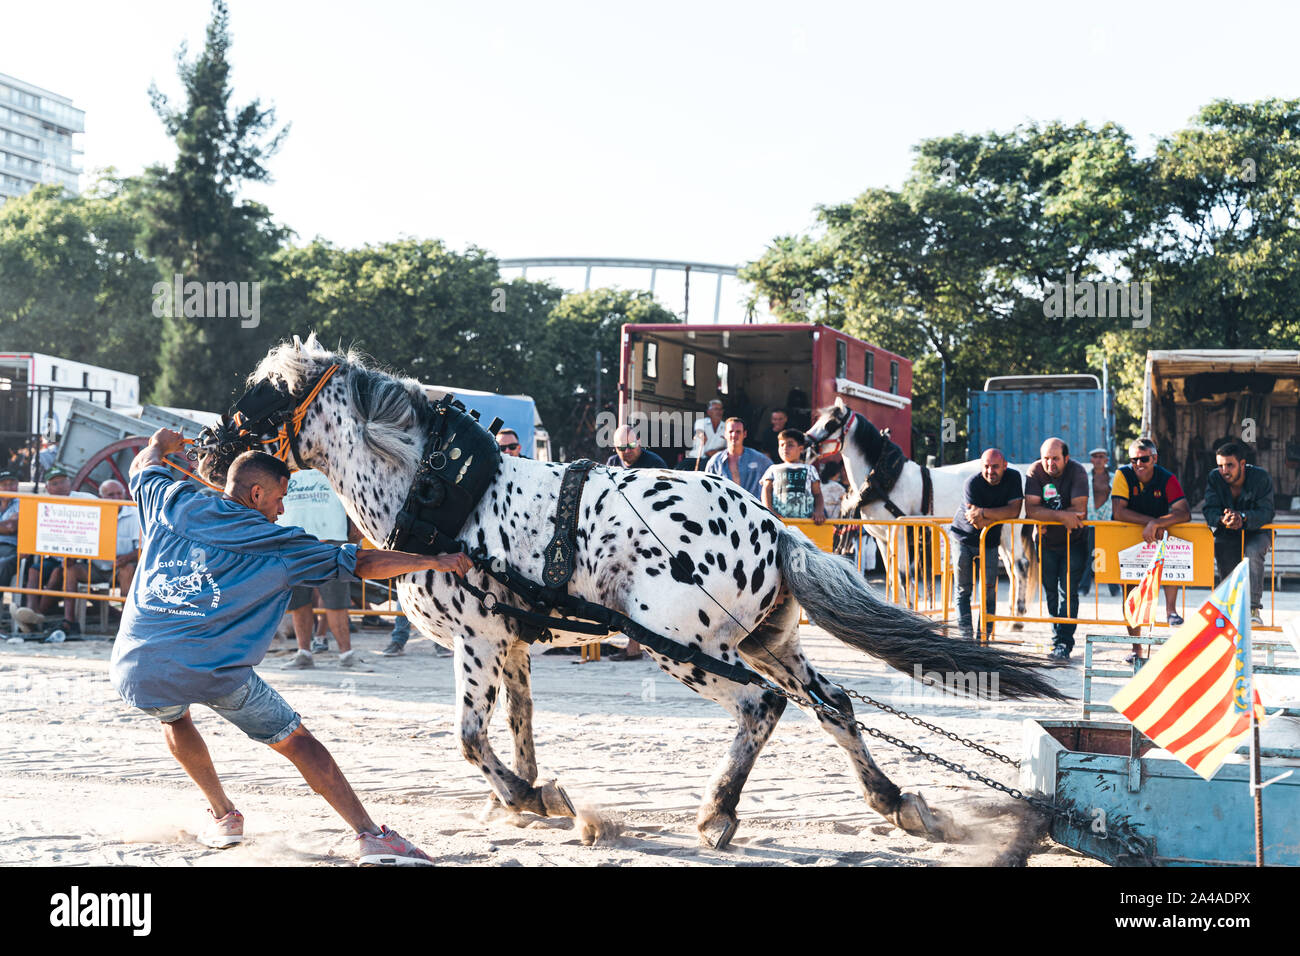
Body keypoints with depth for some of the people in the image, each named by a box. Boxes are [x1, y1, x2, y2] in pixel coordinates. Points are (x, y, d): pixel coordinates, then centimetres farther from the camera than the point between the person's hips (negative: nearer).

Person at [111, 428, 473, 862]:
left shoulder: (173, 503, 17)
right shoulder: (277, 546, 9)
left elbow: (142, 467, 39)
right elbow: (360, 563, 13)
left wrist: (160, 444, 62)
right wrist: (432, 561, 23)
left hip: (135, 670, 4)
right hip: (213, 671, -4)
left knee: (175, 717, 38)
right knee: (297, 741, 10)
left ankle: (223, 816, 35)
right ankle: (370, 835, 3)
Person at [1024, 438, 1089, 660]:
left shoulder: (1077, 472, -15)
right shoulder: (1035, 472, -10)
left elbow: (1080, 510, -21)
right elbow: (1031, 510, -20)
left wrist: (1047, 517, -20)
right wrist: (1062, 516, -30)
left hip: (1073, 541, -3)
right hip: (1046, 542, 3)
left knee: (1068, 591, -10)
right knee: (1051, 592, 7)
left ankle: (1063, 643, -12)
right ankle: (1058, 638, 19)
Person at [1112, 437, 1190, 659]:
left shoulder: (1167, 479, -10)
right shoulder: (1123, 476, -9)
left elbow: (1184, 512, -23)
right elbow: (1119, 512, -21)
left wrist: (1156, 525, -36)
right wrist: (1150, 521, -29)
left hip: (1158, 538, 0)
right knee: (1130, 589, -12)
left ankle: (1171, 609, -27)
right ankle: (1136, 648, -6)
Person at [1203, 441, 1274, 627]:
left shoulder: (1261, 477, -14)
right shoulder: (1214, 478, -7)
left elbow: (1266, 512, -22)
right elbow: (1209, 510, -15)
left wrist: (1242, 518, -42)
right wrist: (1222, 519, -40)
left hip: (1255, 532, -2)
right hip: (1226, 534, 2)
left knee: (1253, 552, -34)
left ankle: (1253, 608, -29)